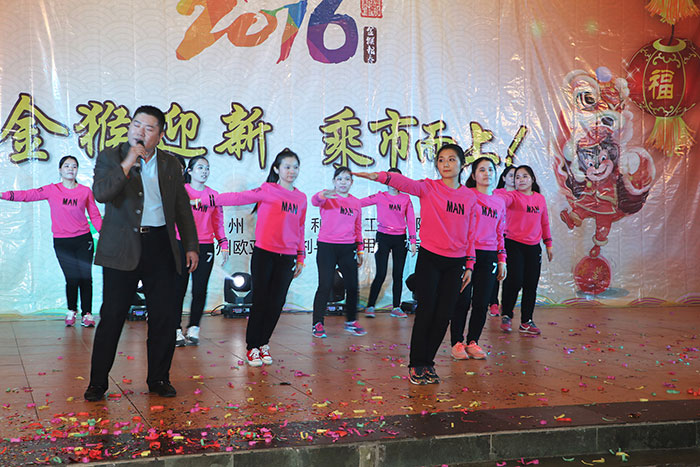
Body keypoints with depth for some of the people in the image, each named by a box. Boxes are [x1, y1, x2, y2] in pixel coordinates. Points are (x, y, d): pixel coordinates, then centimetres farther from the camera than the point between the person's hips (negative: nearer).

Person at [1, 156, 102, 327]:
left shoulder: (85, 191, 4)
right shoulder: (52, 190, 2)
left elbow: (95, 215, 9)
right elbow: (28, 194, -6)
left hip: (83, 239, 1)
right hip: (61, 242, -1)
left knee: (85, 278, -2)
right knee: (72, 279, -4)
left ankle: (86, 313, 13)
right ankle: (72, 310, 19)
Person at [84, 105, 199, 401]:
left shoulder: (171, 164, 12)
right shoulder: (111, 157, 3)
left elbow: (182, 208, 16)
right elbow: (100, 193, -15)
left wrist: (191, 246, 10)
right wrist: (129, 162, -16)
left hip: (160, 247, 3)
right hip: (122, 249, -3)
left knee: (164, 317, 4)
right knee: (112, 316, -1)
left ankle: (159, 379, 18)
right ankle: (98, 382, 11)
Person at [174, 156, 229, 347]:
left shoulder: (213, 194, 12)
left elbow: (218, 223, 17)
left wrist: (224, 245, 10)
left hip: (205, 248, 2)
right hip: (182, 245, -2)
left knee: (200, 290, 1)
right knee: (179, 289, 0)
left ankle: (193, 329, 13)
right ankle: (176, 331, 8)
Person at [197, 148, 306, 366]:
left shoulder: (301, 198, 12)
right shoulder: (267, 190, -1)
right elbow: (239, 197, -7)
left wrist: (300, 258, 16)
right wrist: (209, 200, -13)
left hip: (287, 258, 4)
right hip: (264, 254, -4)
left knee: (276, 303, 4)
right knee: (260, 301, -2)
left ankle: (263, 343, 20)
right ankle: (252, 347, 10)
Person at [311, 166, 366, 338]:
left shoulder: (355, 202, 12)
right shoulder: (328, 197, -3)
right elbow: (315, 201, -27)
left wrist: (360, 250, 15)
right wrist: (323, 195, -50)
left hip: (347, 249, 5)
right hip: (327, 247, -4)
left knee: (352, 286, 7)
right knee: (325, 286, -6)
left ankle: (351, 321, 23)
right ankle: (317, 323, 5)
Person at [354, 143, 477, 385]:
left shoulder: (470, 196, 7)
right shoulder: (429, 188, -4)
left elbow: (470, 233, 11)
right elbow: (406, 183, -23)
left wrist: (469, 264, 9)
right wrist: (379, 176, -42)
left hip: (455, 263, 3)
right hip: (429, 258, -3)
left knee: (443, 315, 5)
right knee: (426, 312, -3)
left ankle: (428, 362, 20)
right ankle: (416, 365, 9)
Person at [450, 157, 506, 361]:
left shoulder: (499, 202, 15)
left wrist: (502, 259, 14)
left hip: (488, 257, 5)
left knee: (482, 303, 4)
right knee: (463, 300, -4)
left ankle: (472, 342, 15)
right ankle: (457, 342, 7)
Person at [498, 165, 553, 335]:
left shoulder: (540, 199, 12)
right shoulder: (513, 196, -4)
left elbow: (544, 222, 19)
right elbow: (502, 199, -27)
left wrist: (548, 244, 19)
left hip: (533, 247, 5)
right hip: (514, 245, -5)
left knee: (531, 285, 5)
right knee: (515, 281, -10)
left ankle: (526, 321, 15)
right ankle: (506, 315, 12)